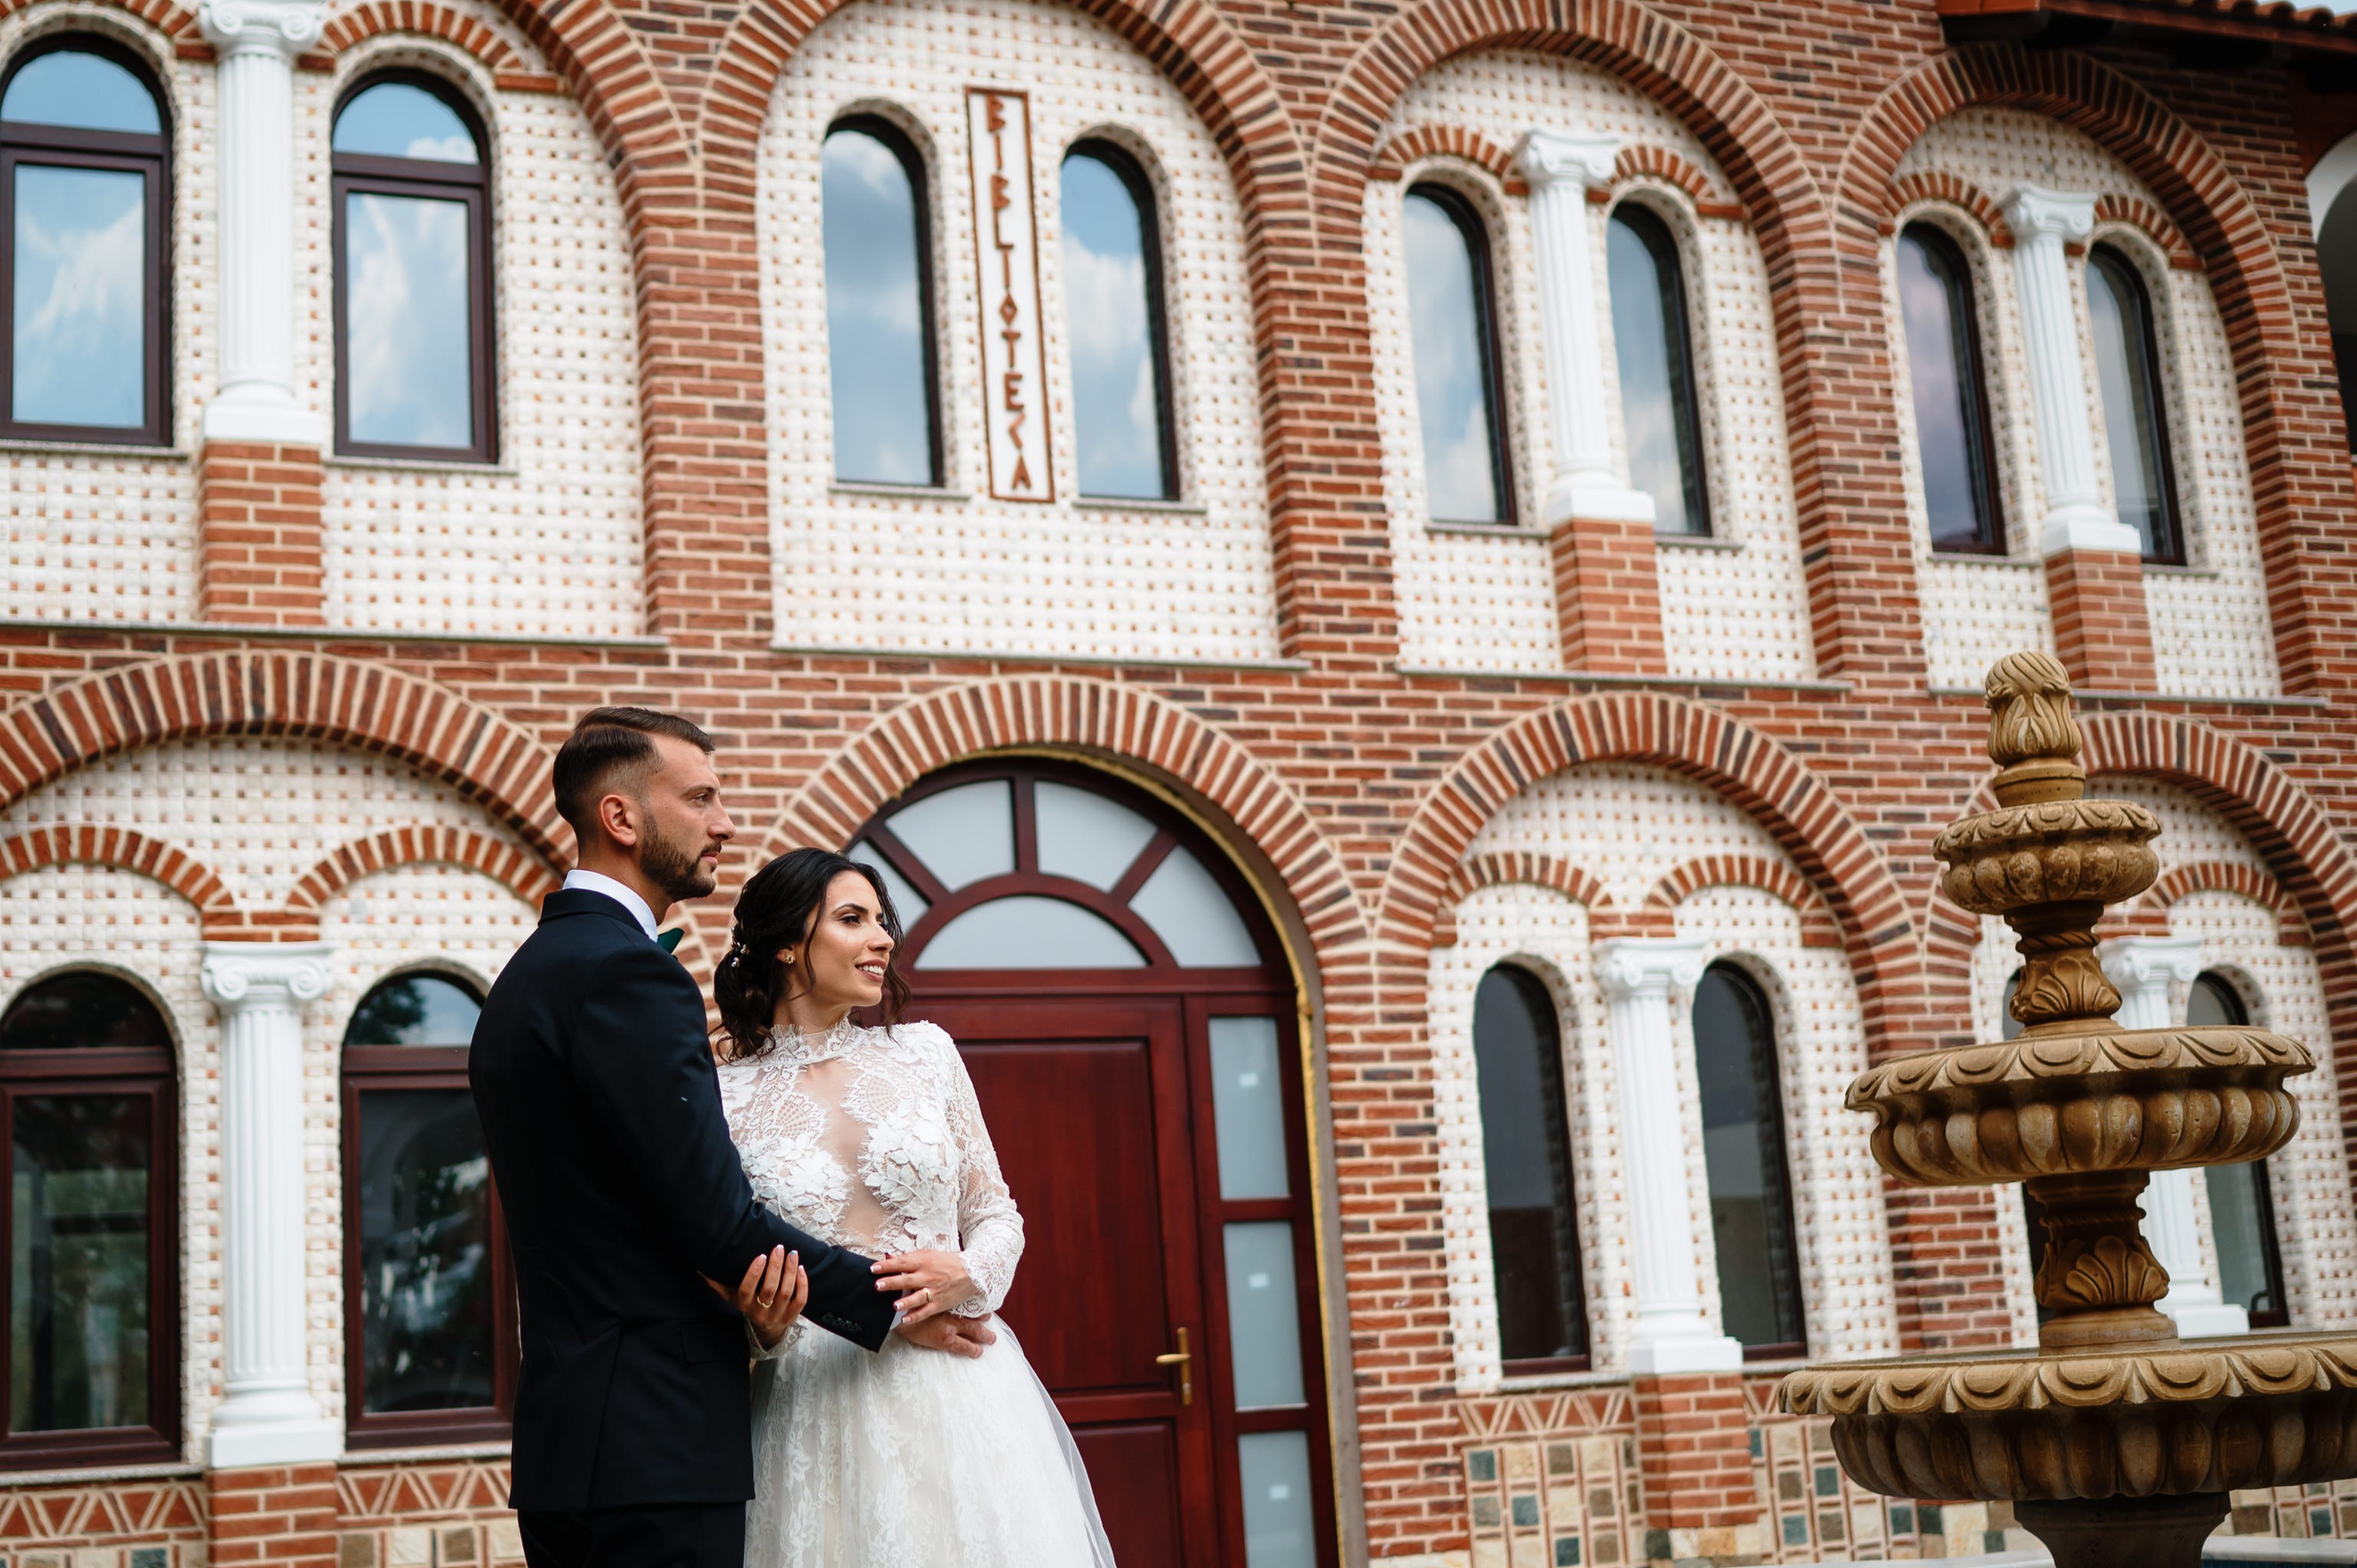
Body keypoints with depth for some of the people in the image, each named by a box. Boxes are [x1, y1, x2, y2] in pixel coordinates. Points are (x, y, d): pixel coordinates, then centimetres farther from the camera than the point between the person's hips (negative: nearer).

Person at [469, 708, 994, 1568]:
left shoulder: (528, 974, 17)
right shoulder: (625, 970, -15)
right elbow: (717, 1214, -17)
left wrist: (740, 1310, 6)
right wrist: (895, 1307, -7)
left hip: (564, 1444, 10)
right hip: (654, 1450, -10)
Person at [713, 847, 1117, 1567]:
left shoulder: (924, 1052, 7)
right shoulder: (722, 1099, 0)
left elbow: (997, 1215, 12)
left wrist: (966, 1277, -9)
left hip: (959, 1399, 2)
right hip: (818, 1416, -2)